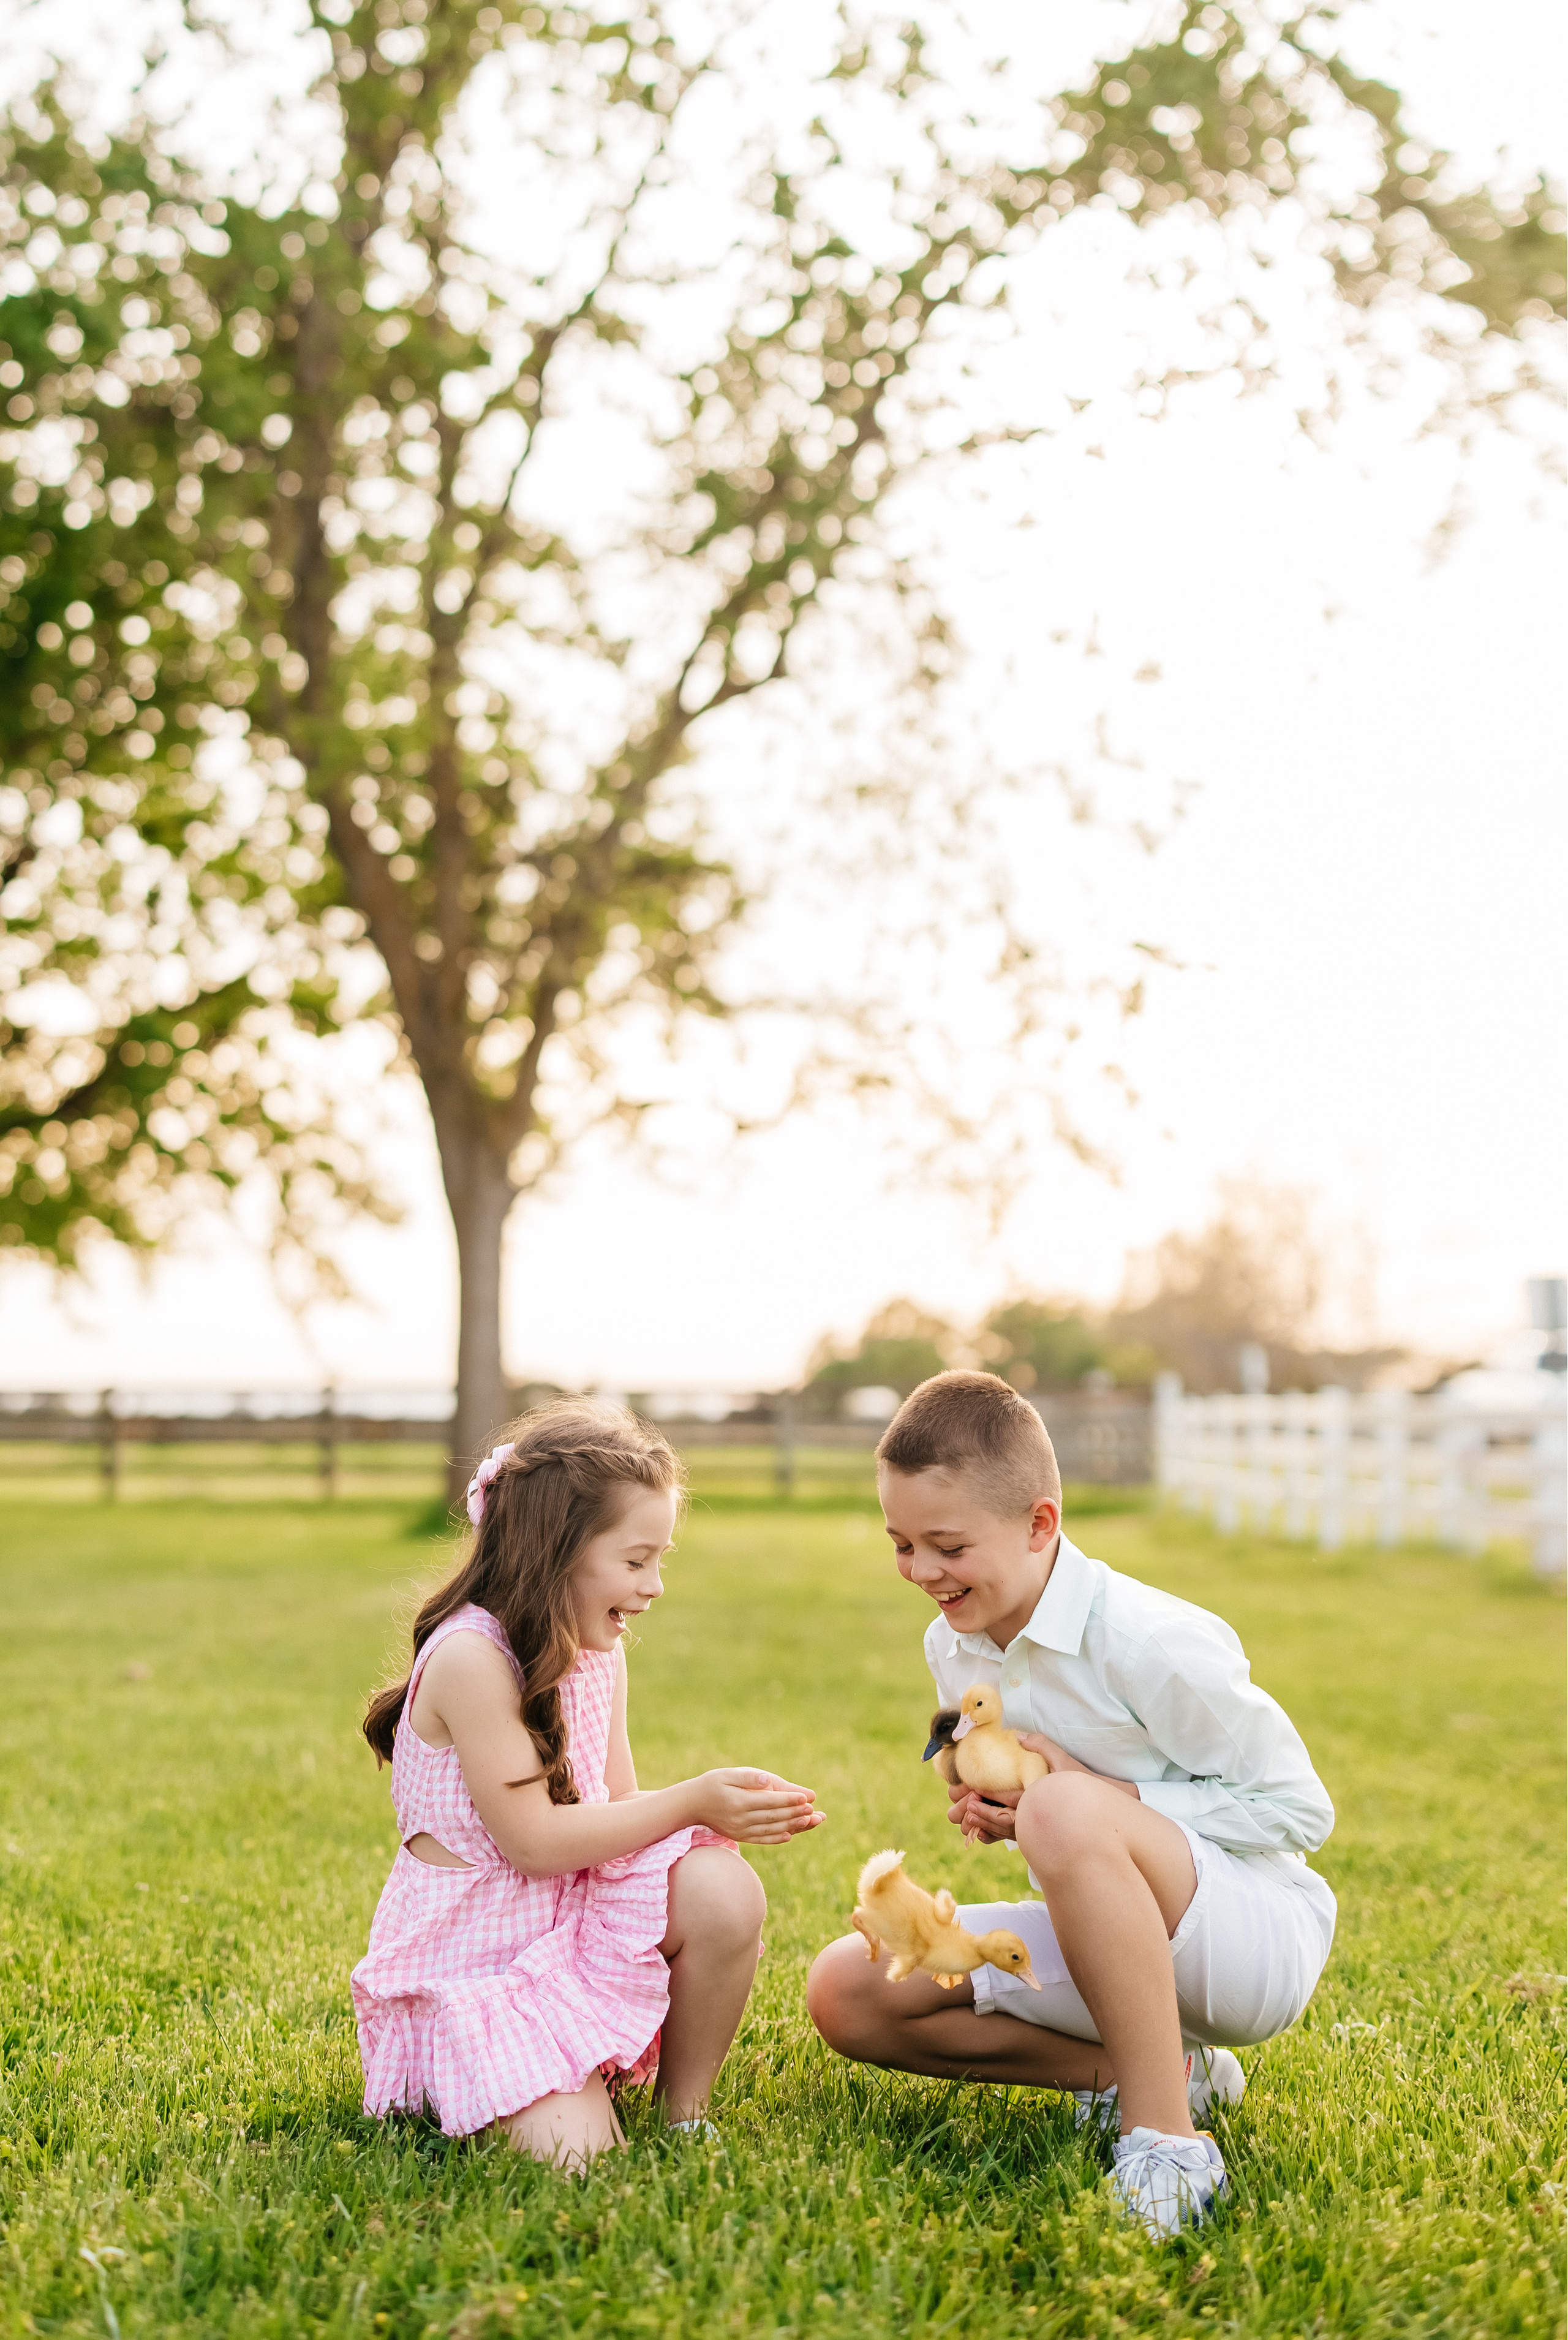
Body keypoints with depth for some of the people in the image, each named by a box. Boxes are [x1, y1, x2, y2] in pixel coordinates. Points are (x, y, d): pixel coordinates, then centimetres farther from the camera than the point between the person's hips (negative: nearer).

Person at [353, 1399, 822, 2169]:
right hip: (474, 1958, -6)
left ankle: (684, 2109, -1)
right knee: (574, 2150, -21)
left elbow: (620, 1811, 7)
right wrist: (691, 1803, -21)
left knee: (725, 1891, -22)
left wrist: (728, 1811, -12)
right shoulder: (470, 1658, -22)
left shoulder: (599, 1654, 6)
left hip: (580, 1918, 7)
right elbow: (533, 1838, -22)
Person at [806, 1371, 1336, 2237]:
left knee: (1067, 1813, -38)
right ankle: (1158, 2067, -6)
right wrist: (988, 1810, -6)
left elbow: (1300, 1808, -16)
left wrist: (1109, 1798, -22)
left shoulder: (1149, 1641, -21)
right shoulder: (953, 1649, 2)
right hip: (1113, 1941, 8)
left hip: (1260, 1935, -8)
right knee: (845, 1992, -6)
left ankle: (1166, 2136, -28)